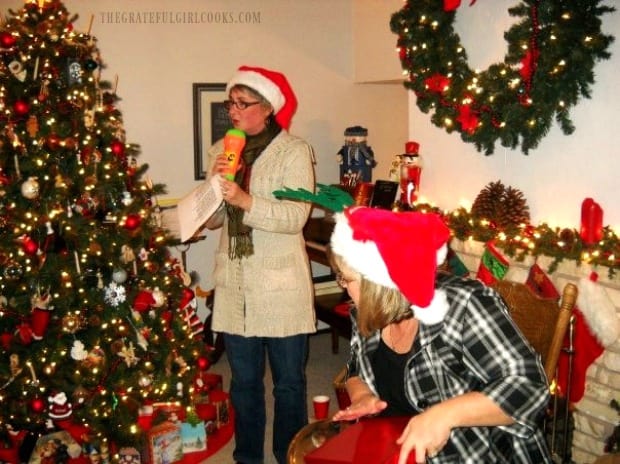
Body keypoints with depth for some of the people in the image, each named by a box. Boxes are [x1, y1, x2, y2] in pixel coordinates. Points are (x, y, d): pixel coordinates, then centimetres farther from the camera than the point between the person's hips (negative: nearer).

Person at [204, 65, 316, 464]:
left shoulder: (294, 151, -6)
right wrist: (215, 183, -11)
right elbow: (212, 219, 7)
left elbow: (296, 216, -17)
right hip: (235, 286, 4)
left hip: (282, 287, -4)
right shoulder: (221, 151, 9)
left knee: (289, 381, 7)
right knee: (244, 380, 15)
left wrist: (246, 200, -28)